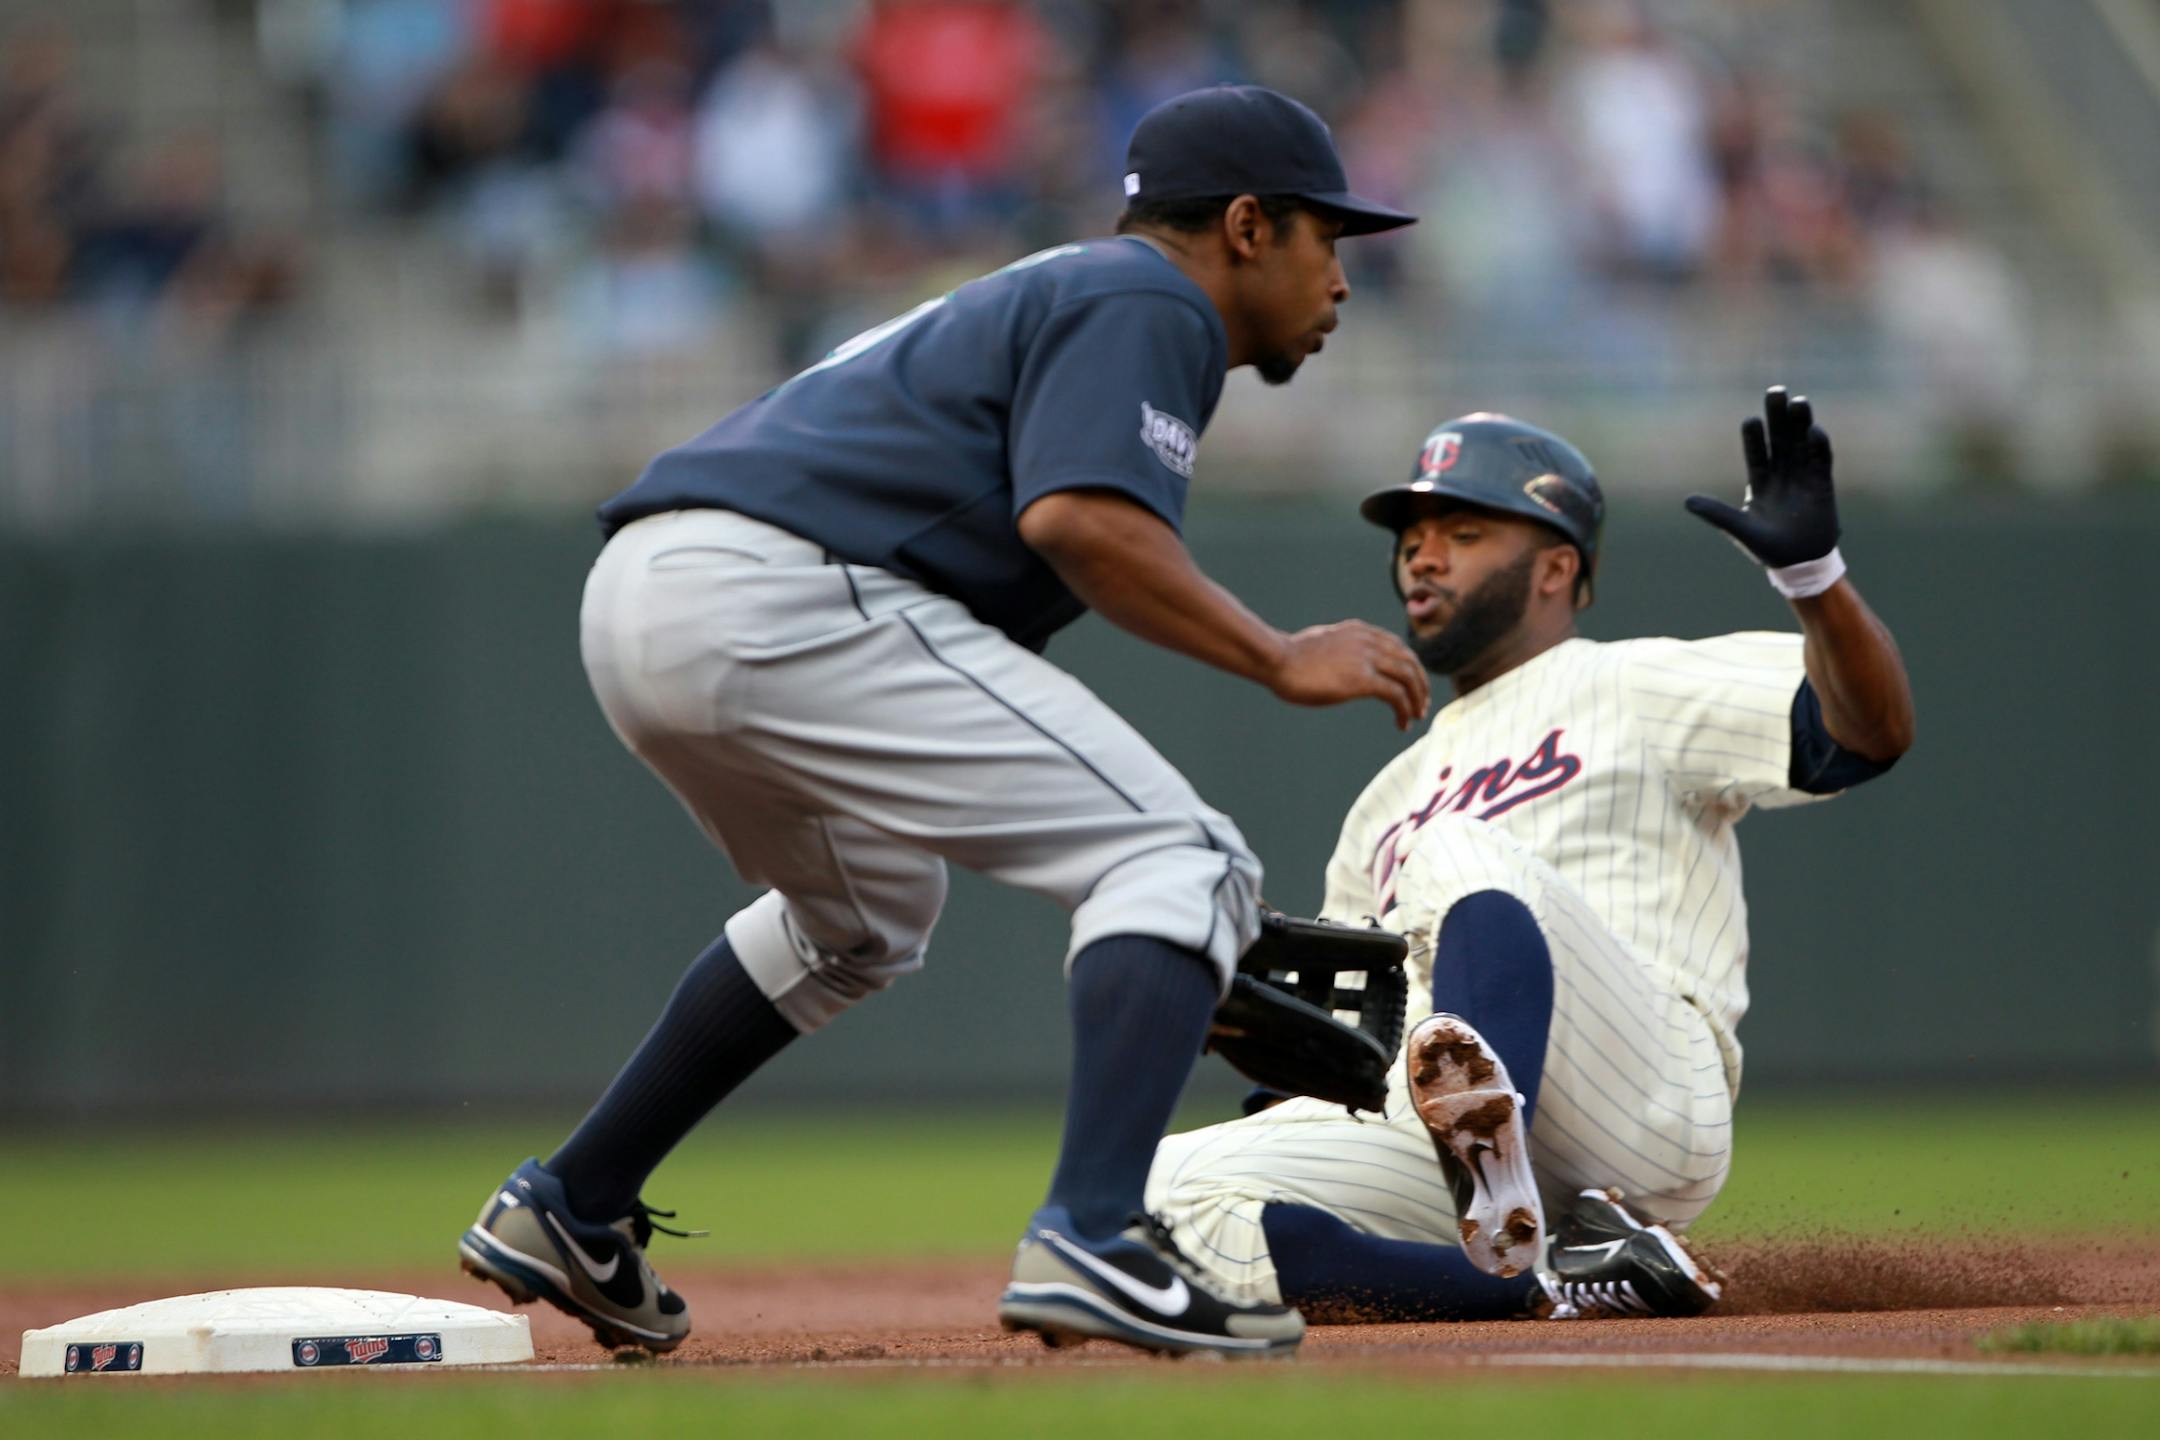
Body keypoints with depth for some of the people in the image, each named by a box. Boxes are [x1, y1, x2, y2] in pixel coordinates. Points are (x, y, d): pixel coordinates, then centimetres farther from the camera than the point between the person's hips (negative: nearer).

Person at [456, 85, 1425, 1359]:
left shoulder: (1044, 295, 32)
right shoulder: (1146, 303, 3)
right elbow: (1079, 519, -16)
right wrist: (1278, 658, -8)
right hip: (784, 592, -10)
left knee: (865, 915, 35)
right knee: (1181, 862, -9)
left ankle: (567, 1212, 34)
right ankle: (1091, 1240, -27)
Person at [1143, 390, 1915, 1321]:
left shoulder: (1639, 689, 15)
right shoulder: (1391, 799, 35)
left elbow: (1871, 733, -1)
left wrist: (1811, 571, -18)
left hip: (1644, 1098, -6)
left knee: (1462, 852, -31)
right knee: (1170, 1196, -20)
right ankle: (1565, 1280, -22)